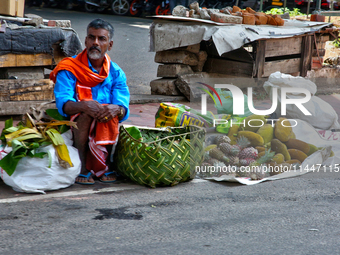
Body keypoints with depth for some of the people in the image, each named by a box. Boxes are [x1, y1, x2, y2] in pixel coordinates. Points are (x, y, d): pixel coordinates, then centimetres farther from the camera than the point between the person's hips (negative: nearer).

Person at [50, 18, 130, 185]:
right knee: (86, 113, -33)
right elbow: (63, 103, -19)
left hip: (107, 127, 3)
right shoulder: (69, 69, -4)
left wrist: (117, 109, -34)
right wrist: (84, 106, -40)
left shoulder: (116, 73, 6)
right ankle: (83, 167, -22)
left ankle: (104, 164, -11)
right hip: (75, 127, -3)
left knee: (112, 111, -28)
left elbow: (123, 107, -8)